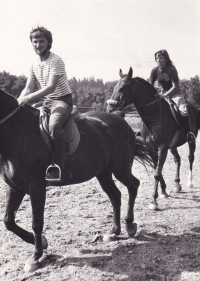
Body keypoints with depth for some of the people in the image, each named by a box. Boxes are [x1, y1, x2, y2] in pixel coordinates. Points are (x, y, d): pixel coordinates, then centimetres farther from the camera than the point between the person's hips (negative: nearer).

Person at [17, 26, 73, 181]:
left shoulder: (56, 61, -14)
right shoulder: (34, 65, 9)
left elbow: (51, 87, -24)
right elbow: (28, 89, 8)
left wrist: (29, 98, -31)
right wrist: (18, 102, -11)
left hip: (62, 100, -8)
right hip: (45, 102, 8)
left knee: (54, 125, -36)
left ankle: (57, 168, -35)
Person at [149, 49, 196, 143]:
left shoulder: (172, 69, -15)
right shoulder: (155, 70, -3)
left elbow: (175, 86, -19)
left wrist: (165, 95, -31)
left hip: (175, 94, -4)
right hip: (162, 94, 5)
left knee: (184, 111, -28)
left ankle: (190, 132, -14)